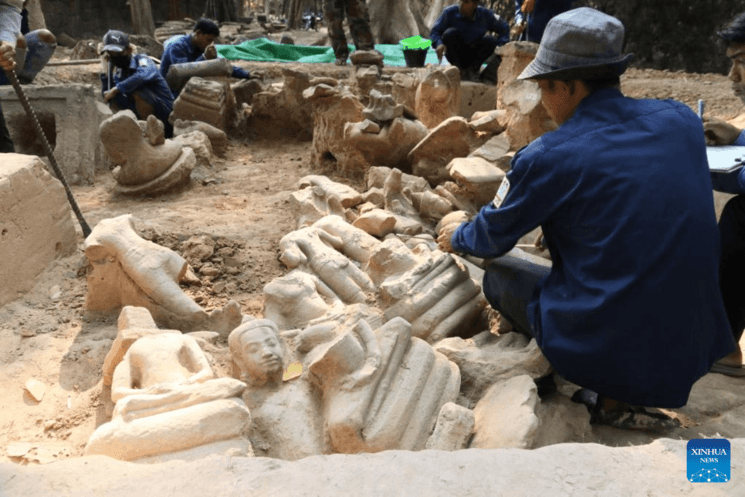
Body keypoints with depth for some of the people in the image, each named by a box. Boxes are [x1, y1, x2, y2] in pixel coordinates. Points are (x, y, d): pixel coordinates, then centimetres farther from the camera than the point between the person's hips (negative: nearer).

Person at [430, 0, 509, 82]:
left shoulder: (485, 15, -9)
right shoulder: (450, 12, -13)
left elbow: (504, 28, 0)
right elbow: (434, 32, -14)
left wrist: (500, 47, -19)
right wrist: (439, 44, -37)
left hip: (472, 56, 1)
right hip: (454, 54, -1)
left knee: (491, 42, -22)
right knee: (450, 33, -29)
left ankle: (472, 69, -11)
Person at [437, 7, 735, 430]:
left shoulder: (549, 157, -15)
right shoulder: (682, 120, 0)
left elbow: (492, 238, 1)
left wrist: (457, 237, 24)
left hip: (606, 350, -5)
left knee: (498, 275, 16)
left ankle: (612, 399, 7)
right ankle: (624, 393, 15)